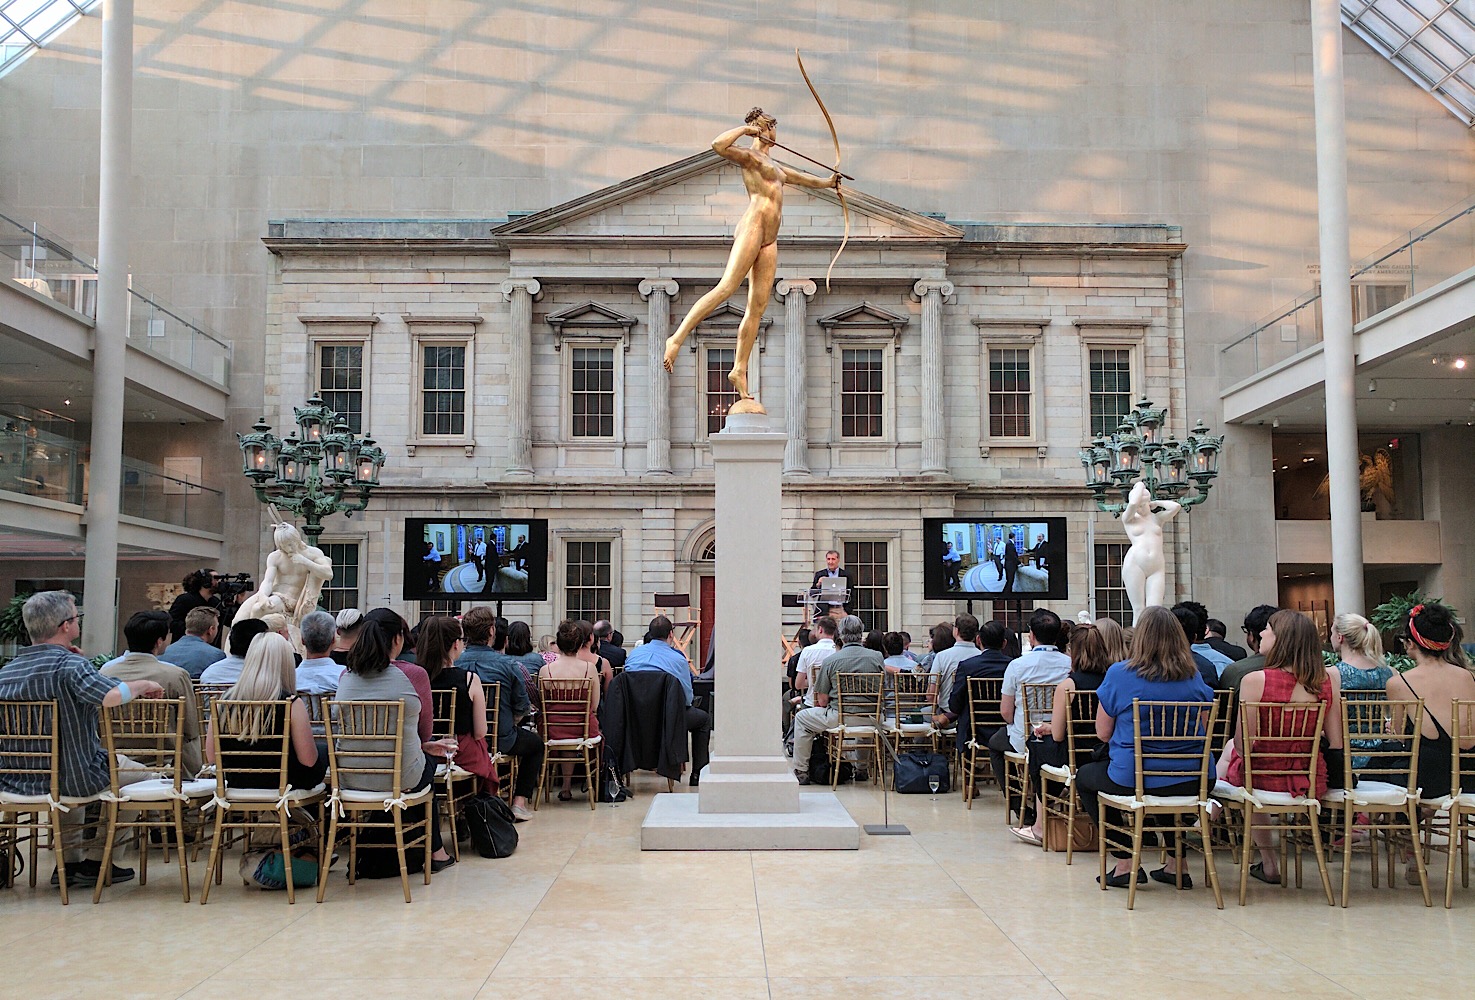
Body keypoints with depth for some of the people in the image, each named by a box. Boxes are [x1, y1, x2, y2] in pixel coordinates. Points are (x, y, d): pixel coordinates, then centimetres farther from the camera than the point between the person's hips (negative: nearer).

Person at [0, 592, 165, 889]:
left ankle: (69, 860, 33)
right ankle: (95, 861, 18)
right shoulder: (70, 664, -21)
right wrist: (143, 685, -19)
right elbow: (111, 695, -39)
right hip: (73, 780, -7)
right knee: (141, 776, 16)